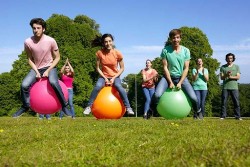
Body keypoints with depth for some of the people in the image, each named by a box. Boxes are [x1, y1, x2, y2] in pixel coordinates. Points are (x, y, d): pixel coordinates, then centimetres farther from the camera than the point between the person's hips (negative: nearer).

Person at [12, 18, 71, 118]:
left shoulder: (50, 41, -17)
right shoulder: (28, 42, -12)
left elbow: (57, 58, -6)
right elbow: (30, 59, 1)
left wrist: (48, 71, -15)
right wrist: (36, 72, -11)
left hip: (50, 67, -3)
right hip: (36, 68, 3)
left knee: (53, 82, -34)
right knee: (24, 85, -18)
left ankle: (64, 106, -17)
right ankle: (25, 107, 10)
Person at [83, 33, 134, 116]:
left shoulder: (117, 53, -14)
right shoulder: (99, 53, -13)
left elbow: (122, 68, -6)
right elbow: (98, 68, -5)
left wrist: (114, 78, -14)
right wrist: (105, 78, -14)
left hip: (115, 76, -1)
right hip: (104, 76, 1)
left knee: (119, 87, -32)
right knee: (97, 87, -29)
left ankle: (128, 107, -21)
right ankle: (89, 106, -17)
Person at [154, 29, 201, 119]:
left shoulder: (185, 51, -5)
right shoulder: (165, 50, -9)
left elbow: (186, 68, -4)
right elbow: (165, 67, -7)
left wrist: (180, 83, -13)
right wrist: (170, 82, -13)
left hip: (181, 77, 1)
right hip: (168, 76, -1)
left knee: (193, 98, -15)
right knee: (157, 95, -25)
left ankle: (197, 112, 19)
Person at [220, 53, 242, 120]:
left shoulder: (236, 67, 10)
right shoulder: (223, 67, 9)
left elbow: (238, 77, 0)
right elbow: (221, 77, 1)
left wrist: (231, 77, -17)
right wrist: (226, 75, -20)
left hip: (234, 87, 0)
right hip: (225, 87, 0)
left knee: (236, 102, -2)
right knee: (223, 102, -2)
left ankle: (237, 116, 3)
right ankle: (223, 116, 4)